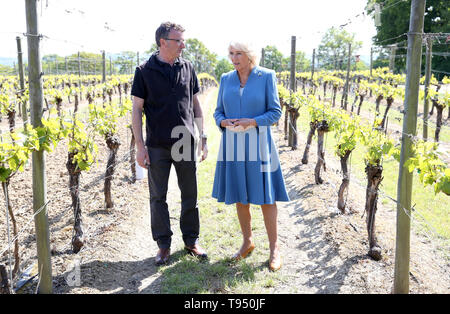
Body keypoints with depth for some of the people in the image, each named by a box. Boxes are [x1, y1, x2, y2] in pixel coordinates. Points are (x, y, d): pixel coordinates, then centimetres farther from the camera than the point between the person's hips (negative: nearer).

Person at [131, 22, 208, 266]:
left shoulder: (187, 67, 6)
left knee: (190, 193, 10)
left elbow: (195, 104, 12)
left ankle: (191, 240, 26)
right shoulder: (144, 71, -3)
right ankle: (163, 244, 21)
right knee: (158, 197, 6)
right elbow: (137, 109, -2)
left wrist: (203, 137, 8)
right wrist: (139, 146, -8)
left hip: (185, 143, 3)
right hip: (157, 145, -2)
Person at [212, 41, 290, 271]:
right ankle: (247, 242, 27)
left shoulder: (267, 76, -3)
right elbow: (218, 112, 11)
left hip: (257, 144, -3)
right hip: (232, 144, 4)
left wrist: (252, 122, -19)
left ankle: (274, 248, 13)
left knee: (265, 196, 0)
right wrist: (224, 122, -12)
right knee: (239, 196, 10)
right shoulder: (226, 79, 7)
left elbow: (275, 112, -4)